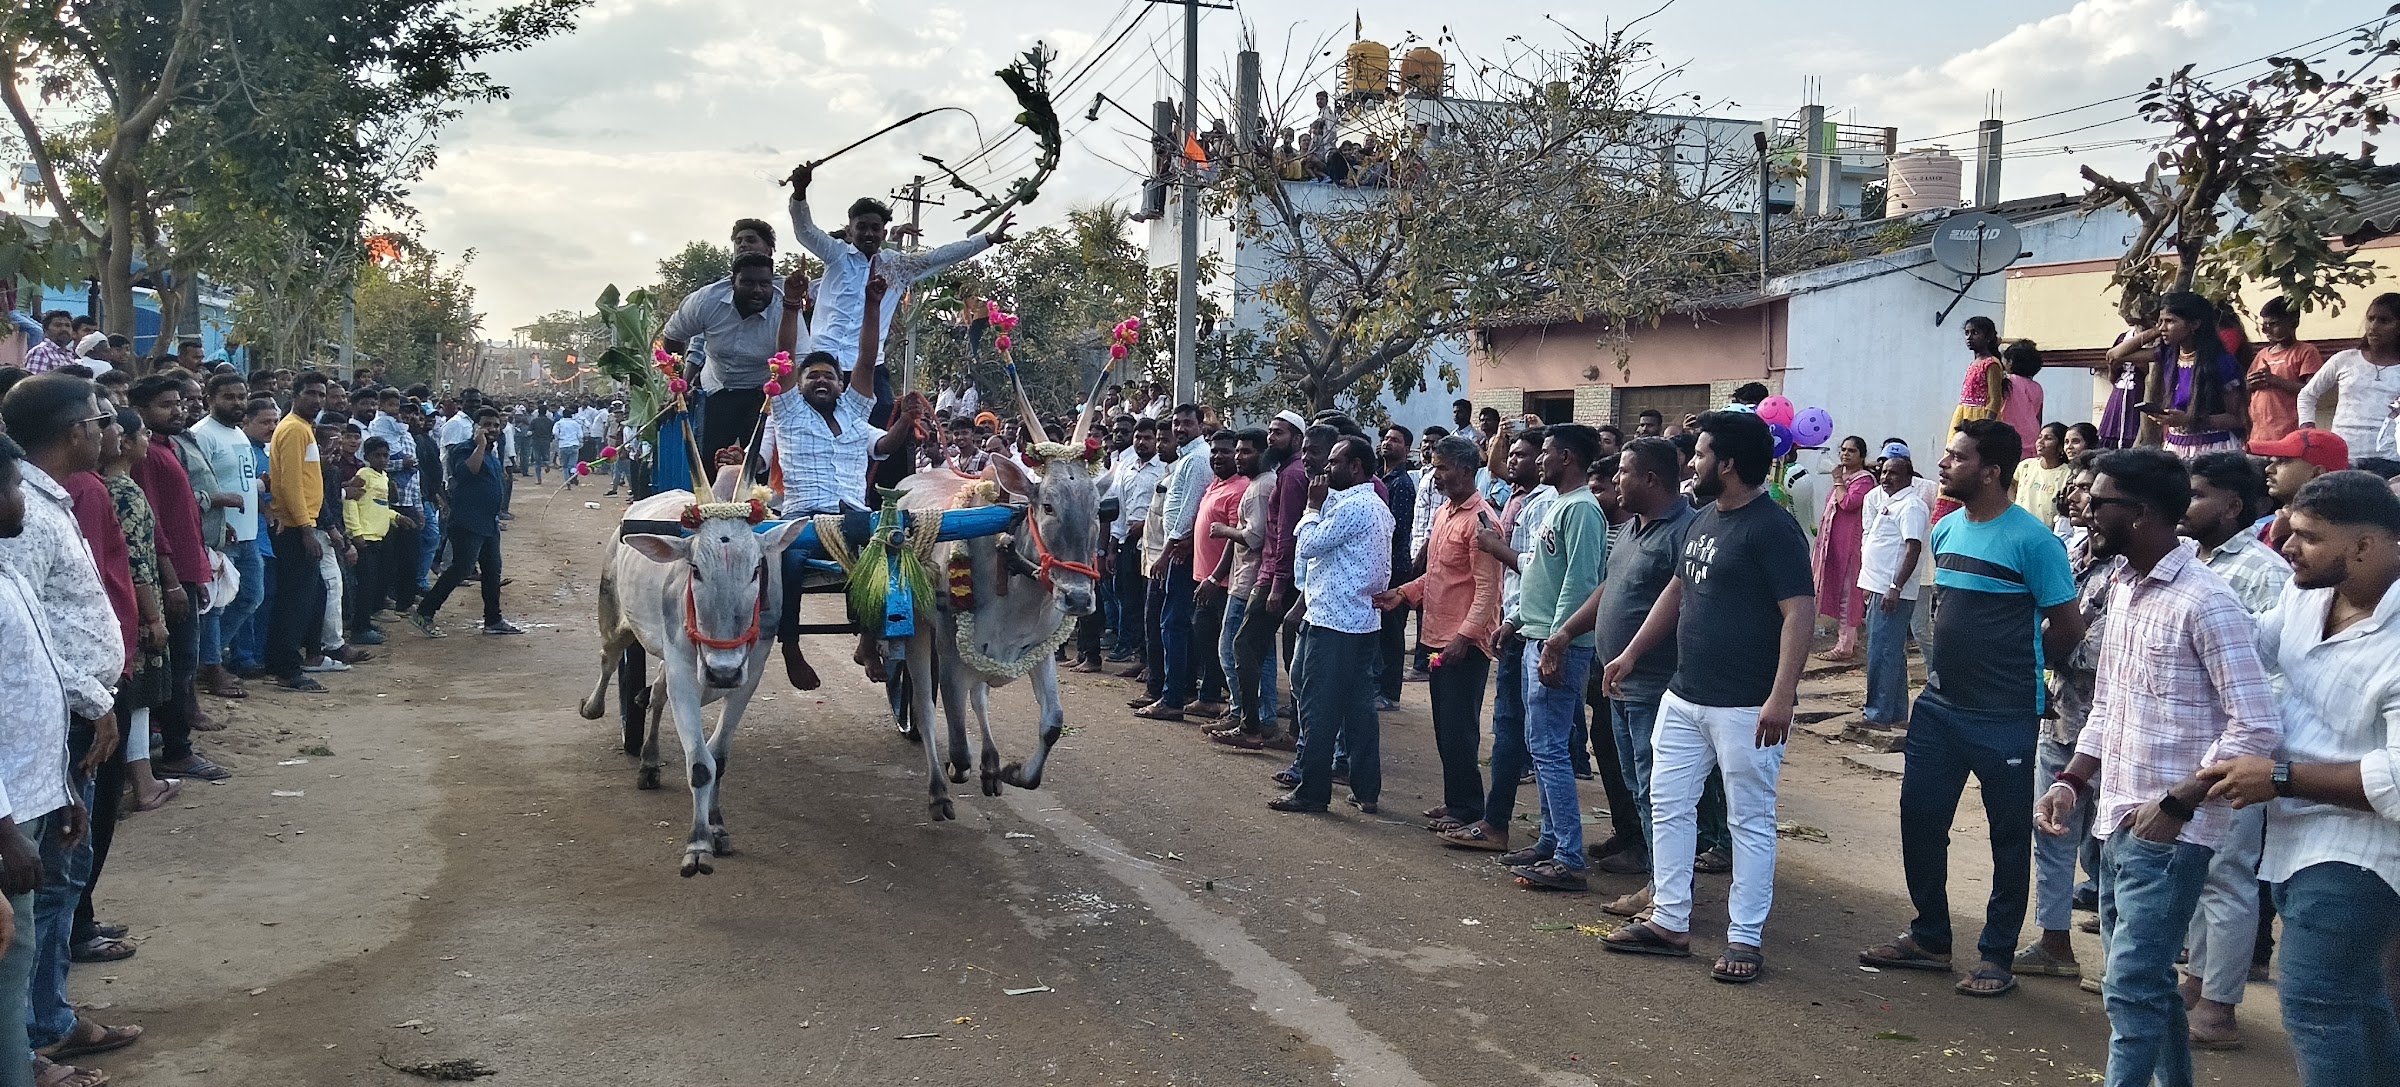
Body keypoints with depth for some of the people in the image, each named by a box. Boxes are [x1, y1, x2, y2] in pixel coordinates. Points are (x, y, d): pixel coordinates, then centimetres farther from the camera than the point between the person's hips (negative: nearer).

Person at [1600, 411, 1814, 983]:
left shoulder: (1772, 527, -15)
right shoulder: (1704, 520, 12)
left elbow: (1800, 611, -21)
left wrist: (1782, 696, -28)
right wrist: (1631, 654, 22)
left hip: (1744, 708, -9)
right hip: (1683, 697, 9)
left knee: (1750, 822, 3)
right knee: (1668, 808, 12)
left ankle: (1745, 940, 10)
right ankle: (1669, 923, 22)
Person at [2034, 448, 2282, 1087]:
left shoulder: (2203, 601, -17)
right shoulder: (2123, 585, 10)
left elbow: (2258, 727, -19)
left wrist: (2177, 804, -18)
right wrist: (2072, 782, 9)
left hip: (2166, 832, -8)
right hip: (2118, 821, 9)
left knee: (2132, 988, -6)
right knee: (2146, 978, 18)